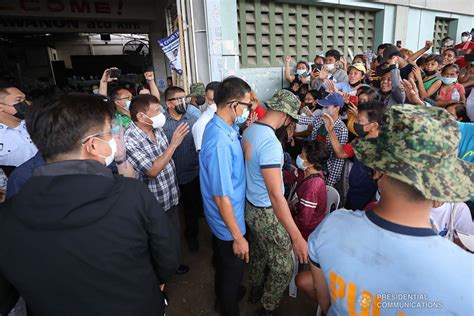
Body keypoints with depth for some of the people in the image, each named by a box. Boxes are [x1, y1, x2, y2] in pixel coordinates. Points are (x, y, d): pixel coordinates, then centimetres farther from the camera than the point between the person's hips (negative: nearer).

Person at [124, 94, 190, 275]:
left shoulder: (158, 129, -2)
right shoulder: (129, 140, -25)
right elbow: (152, 171, -29)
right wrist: (173, 144, -29)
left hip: (171, 196, 7)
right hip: (154, 203, -6)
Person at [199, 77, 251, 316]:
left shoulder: (222, 126, -3)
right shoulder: (220, 141, -34)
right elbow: (222, 197, -30)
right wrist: (238, 237, -23)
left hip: (222, 219, 10)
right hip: (227, 221, -10)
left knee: (224, 264, 32)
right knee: (233, 271, 16)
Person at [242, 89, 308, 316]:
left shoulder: (249, 130, -1)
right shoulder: (270, 143, -30)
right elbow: (276, 195, -32)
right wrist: (297, 237, -29)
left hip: (251, 206, 9)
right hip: (267, 214, -9)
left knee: (258, 252, 30)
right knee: (283, 267, 12)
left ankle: (255, 289, 53)